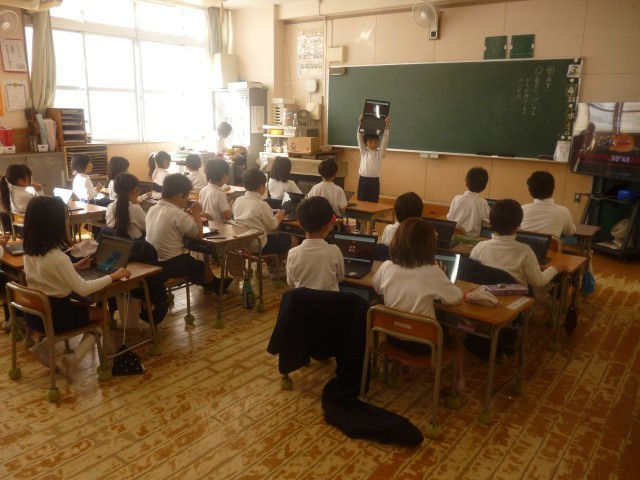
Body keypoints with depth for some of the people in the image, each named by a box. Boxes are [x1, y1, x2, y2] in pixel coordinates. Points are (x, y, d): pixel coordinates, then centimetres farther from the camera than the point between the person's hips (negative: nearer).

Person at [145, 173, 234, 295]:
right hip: (171, 264, -8)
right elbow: (198, 234, -13)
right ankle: (218, 286, 44)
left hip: (152, 261, 8)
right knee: (204, 267, 18)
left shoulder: (152, 209, 1)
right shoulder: (178, 214, -23)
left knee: (193, 262, 29)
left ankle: (215, 285, 45)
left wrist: (189, 215, 7)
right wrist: (196, 213, -2)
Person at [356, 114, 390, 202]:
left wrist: (386, 127, -20)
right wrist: (360, 124, -13)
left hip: (374, 180, -1)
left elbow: (385, 140, -8)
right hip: (363, 179, 1)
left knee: (373, 203, 4)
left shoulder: (380, 152, 2)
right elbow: (359, 138, -2)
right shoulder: (363, 151, 5)